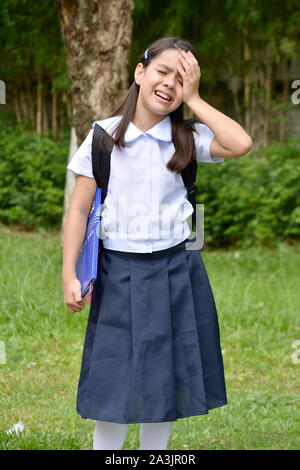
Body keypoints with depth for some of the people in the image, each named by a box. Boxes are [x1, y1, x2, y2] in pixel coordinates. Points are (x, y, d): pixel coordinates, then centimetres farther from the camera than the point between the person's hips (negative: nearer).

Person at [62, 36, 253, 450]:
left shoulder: (188, 137, 0)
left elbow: (240, 144, -20)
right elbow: (79, 209, -2)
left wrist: (193, 99, -13)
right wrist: (69, 275, -8)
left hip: (176, 272, 2)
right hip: (119, 272, -2)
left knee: (165, 383, 11)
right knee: (114, 385, 3)